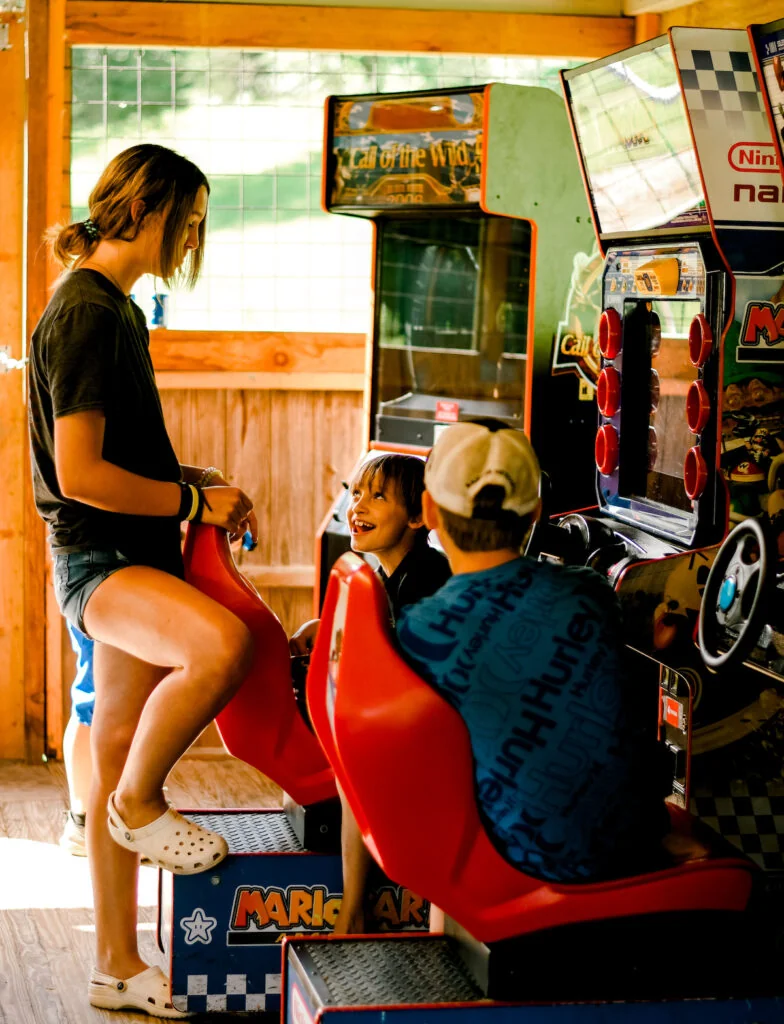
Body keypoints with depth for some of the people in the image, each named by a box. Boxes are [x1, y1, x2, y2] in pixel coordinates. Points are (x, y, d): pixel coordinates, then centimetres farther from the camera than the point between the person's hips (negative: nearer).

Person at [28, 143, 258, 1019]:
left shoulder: (113, 307, 17)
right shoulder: (85, 314, -14)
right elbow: (82, 474, -21)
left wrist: (192, 478, 13)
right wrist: (193, 503, -12)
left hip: (131, 557, 10)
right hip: (98, 560, -10)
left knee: (121, 757, 12)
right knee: (222, 641, -35)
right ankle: (138, 802, -11)